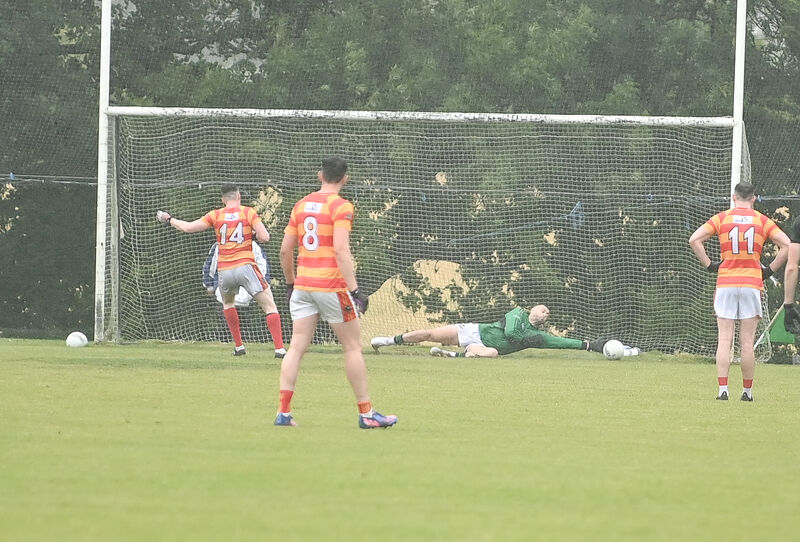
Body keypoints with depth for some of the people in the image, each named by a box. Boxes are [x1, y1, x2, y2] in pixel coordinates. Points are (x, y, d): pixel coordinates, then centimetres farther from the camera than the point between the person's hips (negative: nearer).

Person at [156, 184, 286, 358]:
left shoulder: (216, 215, 7)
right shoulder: (248, 212, 2)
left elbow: (188, 227, 6)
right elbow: (264, 237, -6)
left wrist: (169, 219, 23)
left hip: (224, 270, 3)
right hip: (245, 266, -3)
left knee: (227, 303, 31)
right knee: (270, 306, 0)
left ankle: (239, 346, 27)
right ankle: (279, 348, -14)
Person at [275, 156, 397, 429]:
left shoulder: (301, 205, 10)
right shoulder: (341, 206, -8)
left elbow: (285, 249, 12)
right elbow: (340, 250, -18)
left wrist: (291, 282, 25)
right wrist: (354, 289, -19)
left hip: (303, 285, 5)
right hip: (332, 284, -5)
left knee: (296, 347, 4)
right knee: (353, 347, 4)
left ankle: (283, 412, -3)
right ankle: (366, 414, 7)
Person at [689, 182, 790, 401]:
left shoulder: (722, 218, 4)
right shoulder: (762, 221, 4)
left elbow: (694, 239, -5)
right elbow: (786, 245, -3)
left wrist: (709, 265, 2)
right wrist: (770, 270, 4)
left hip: (725, 284, 0)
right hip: (752, 284, 0)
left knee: (724, 341, 0)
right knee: (747, 343, 3)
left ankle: (722, 389, -7)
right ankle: (747, 391, 5)